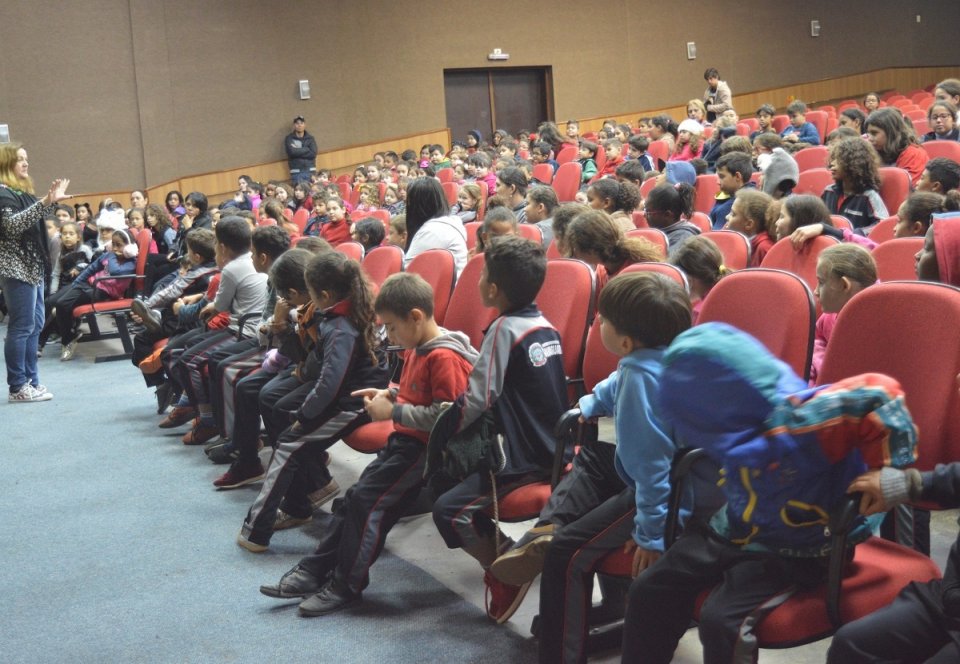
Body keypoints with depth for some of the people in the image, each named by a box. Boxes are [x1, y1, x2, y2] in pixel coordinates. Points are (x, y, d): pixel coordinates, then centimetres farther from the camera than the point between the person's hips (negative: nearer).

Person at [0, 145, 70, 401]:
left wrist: (52, 201, 18)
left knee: (35, 324, 9)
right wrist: (43, 203, -31)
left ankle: (31, 380, 15)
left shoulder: (22, 191, 18)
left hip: (33, 266, 10)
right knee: (21, 326, -9)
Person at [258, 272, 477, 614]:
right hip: (405, 439, 10)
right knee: (356, 496, 7)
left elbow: (446, 415, -26)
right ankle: (314, 571, 14)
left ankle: (346, 585, 1)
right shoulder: (417, 349, 11)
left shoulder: (445, 358, -21)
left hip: (426, 446, -10)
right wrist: (388, 395, 8)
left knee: (368, 500, -13)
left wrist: (393, 412, -20)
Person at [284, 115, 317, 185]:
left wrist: (298, 151, -6)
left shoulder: (310, 139, 11)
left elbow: (313, 154, -3)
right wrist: (306, 149, -4)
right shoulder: (289, 138, 4)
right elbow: (292, 152, -11)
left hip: (310, 171, 2)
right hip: (296, 172, -2)